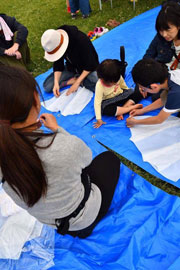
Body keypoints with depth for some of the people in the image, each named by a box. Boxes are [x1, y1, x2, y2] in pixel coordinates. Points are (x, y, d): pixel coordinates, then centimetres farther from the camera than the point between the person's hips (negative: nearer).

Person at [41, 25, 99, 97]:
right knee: (47, 86, -11)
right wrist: (56, 83, -22)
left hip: (88, 69, -4)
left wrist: (77, 82, -24)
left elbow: (90, 65, -24)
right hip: (71, 67, 4)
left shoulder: (81, 39, -32)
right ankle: (75, 78, -5)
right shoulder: (55, 43, -17)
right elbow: (58, 64, -8)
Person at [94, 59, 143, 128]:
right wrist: (99, 119, -31)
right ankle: (132, 107, -25)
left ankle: (121, 110, -22)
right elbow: (97, 102, -28)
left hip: (120, 95, 4)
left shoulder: (118, 77, -17)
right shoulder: (99, 85, -27)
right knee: (106, 110, -38)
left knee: (138, 94, -14)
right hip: (108, 101, -4)